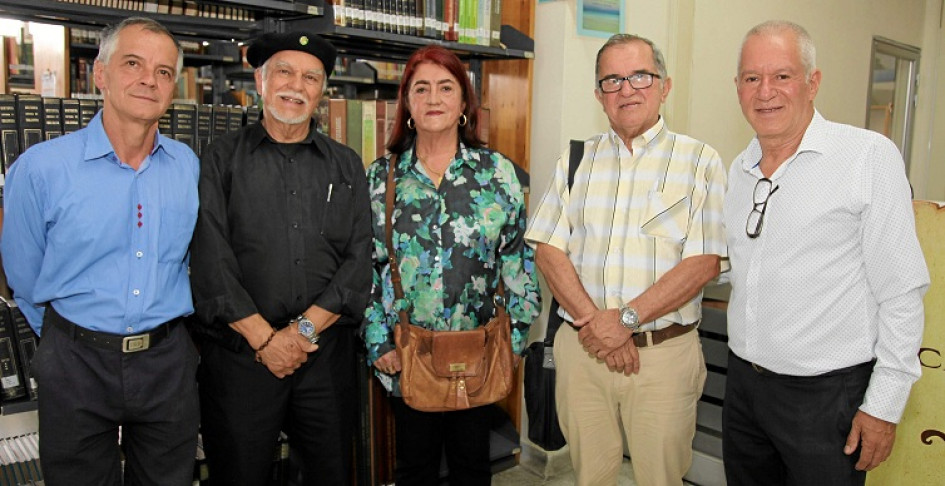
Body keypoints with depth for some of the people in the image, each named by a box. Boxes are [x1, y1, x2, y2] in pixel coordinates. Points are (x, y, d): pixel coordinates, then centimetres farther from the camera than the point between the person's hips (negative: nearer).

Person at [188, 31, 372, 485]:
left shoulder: (346, 166, 8)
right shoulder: (223, 158, 2)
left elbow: (359, 260, 0)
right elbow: (210, 260, -6)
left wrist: (304, 329, -10)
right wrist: (263, 337, -12)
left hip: (328, 353, 2)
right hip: (239, 354, -2)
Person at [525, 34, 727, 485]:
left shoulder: (700, 161, 0)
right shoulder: (575, 160, 8)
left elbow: (703, 262, -10)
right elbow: (548, 250, 1)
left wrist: (626, 319, -17)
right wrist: (592, 320, -13)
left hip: (665, 352, -2)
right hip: (581, 347, 2)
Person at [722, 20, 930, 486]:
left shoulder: (870, 156, -11)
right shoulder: (738, 169, 7)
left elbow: (902, 291, -12)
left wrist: (884, 404, -13)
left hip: (827, 393, -5)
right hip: (743, 382, 6)